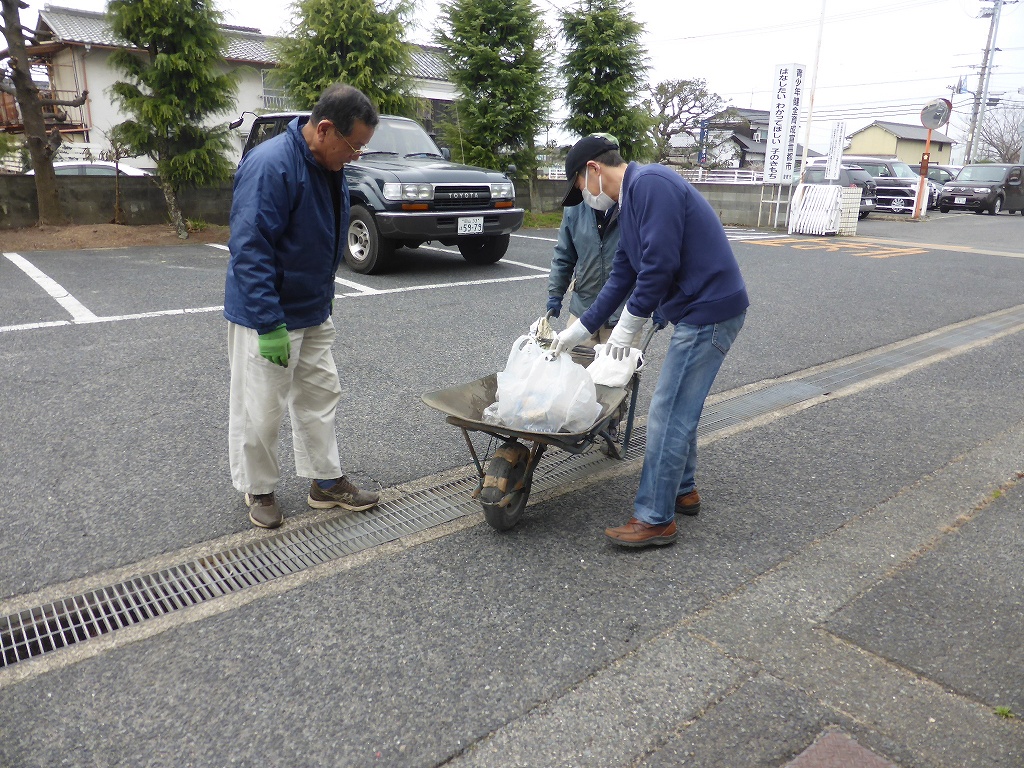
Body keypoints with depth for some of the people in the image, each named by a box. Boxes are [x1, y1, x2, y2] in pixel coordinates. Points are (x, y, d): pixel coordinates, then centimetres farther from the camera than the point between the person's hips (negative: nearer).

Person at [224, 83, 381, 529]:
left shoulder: (330, 166, 4)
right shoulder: (270, 166, -24)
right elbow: (250, 252, -27)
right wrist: (270, 326, -27)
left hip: (314, 313, 9)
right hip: (266, 316, -8)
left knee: (320, 397, 15)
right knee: (259, 412, 5)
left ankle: (326, 482, 28)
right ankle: (258, 491, 25)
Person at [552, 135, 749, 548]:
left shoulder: (651, 184, -16)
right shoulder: (629, 202, 16)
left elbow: (659, 264, -24)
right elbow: (621, 278, 19)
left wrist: (627, 326, -14)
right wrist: (577, 331, 20)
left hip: (708, 311, -10)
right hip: (699, 311, 10)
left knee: (668, 413, -6)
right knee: (678, 405, 19)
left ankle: (654, 519, 4)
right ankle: (682, 490, 34)